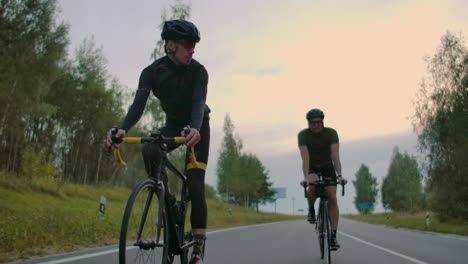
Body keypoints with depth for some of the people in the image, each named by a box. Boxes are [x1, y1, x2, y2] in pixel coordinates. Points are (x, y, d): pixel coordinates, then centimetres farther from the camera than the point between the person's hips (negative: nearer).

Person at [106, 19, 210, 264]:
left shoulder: (198, 71, -20)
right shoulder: (152, 71, -15)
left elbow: (199, 102, -34)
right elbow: (139, 103, -25)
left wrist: (195, 129, -56)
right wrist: (123, 129, -45)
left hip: (197, 127, -2)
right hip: (173, 125, 2)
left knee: (195, 184, -13)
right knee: (149, 151, -31)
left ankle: (198, 243, -2)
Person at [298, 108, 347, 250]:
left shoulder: (331, 133, -20)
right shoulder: (303, 135, -22)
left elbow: (335, 155, -31)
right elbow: (305, 157, -33)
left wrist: (339, 175, -44)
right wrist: (306, 177, -47)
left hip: (328, 167, 1)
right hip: (312, 168, -1)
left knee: (332, 196, -16)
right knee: (312, 185, -34)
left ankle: (333, 235, -13)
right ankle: (311, 209, -3)